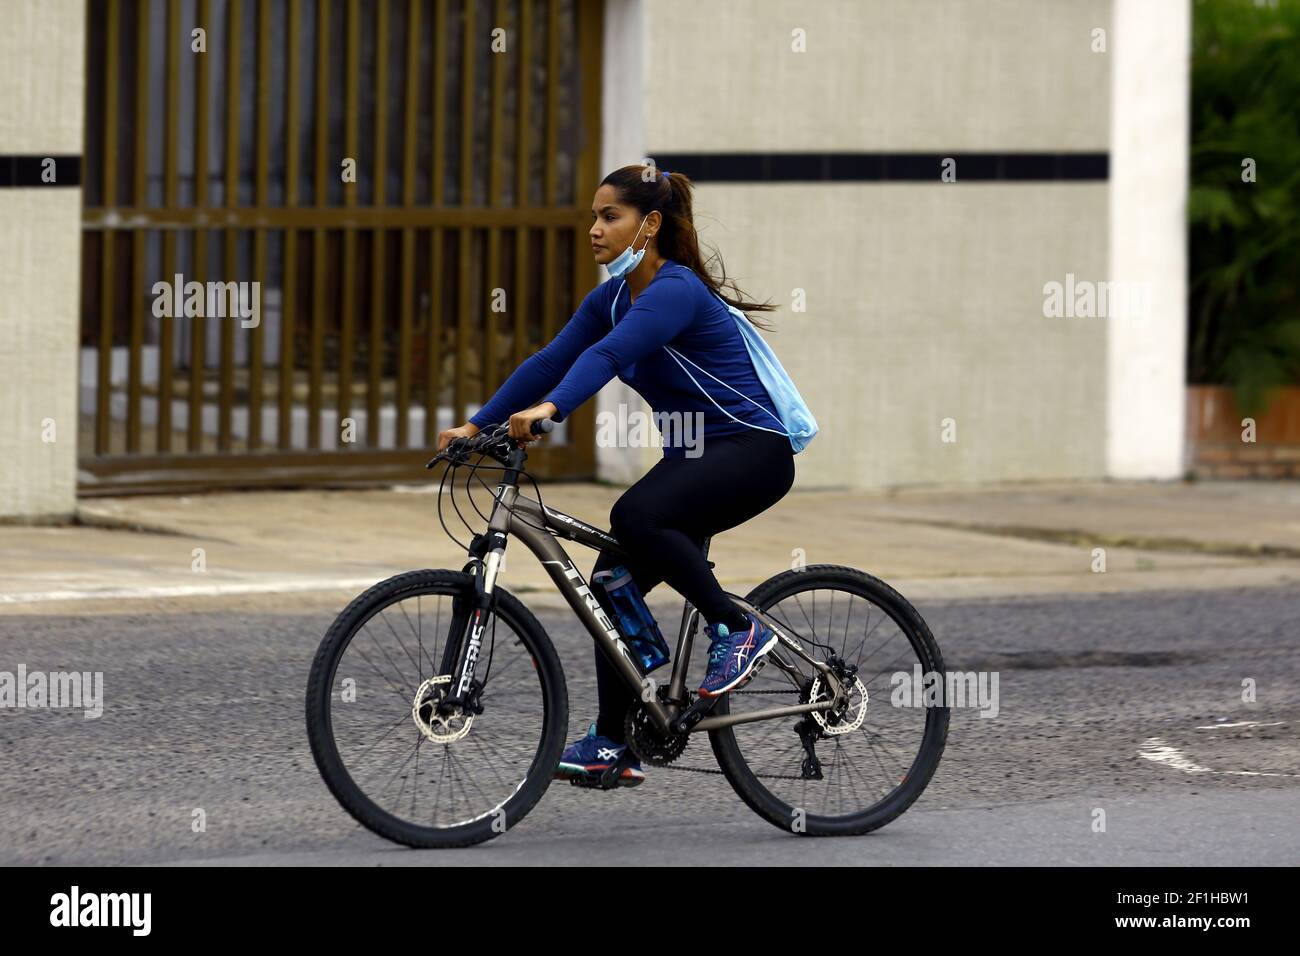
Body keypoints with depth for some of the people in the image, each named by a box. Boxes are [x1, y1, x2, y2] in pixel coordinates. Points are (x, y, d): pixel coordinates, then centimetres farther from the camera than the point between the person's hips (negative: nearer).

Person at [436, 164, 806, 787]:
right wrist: (476, 425, -7)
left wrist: (548, 410, -49)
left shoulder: (676, 290, -20)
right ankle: (611, 743, 5)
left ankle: (737, 629, -17)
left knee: (635, 518, -33)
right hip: (693, 457, 9)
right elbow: (551, 361, 3)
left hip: (752, 452, -9)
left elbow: (608, 355, -35)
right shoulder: (611, 297, 8)